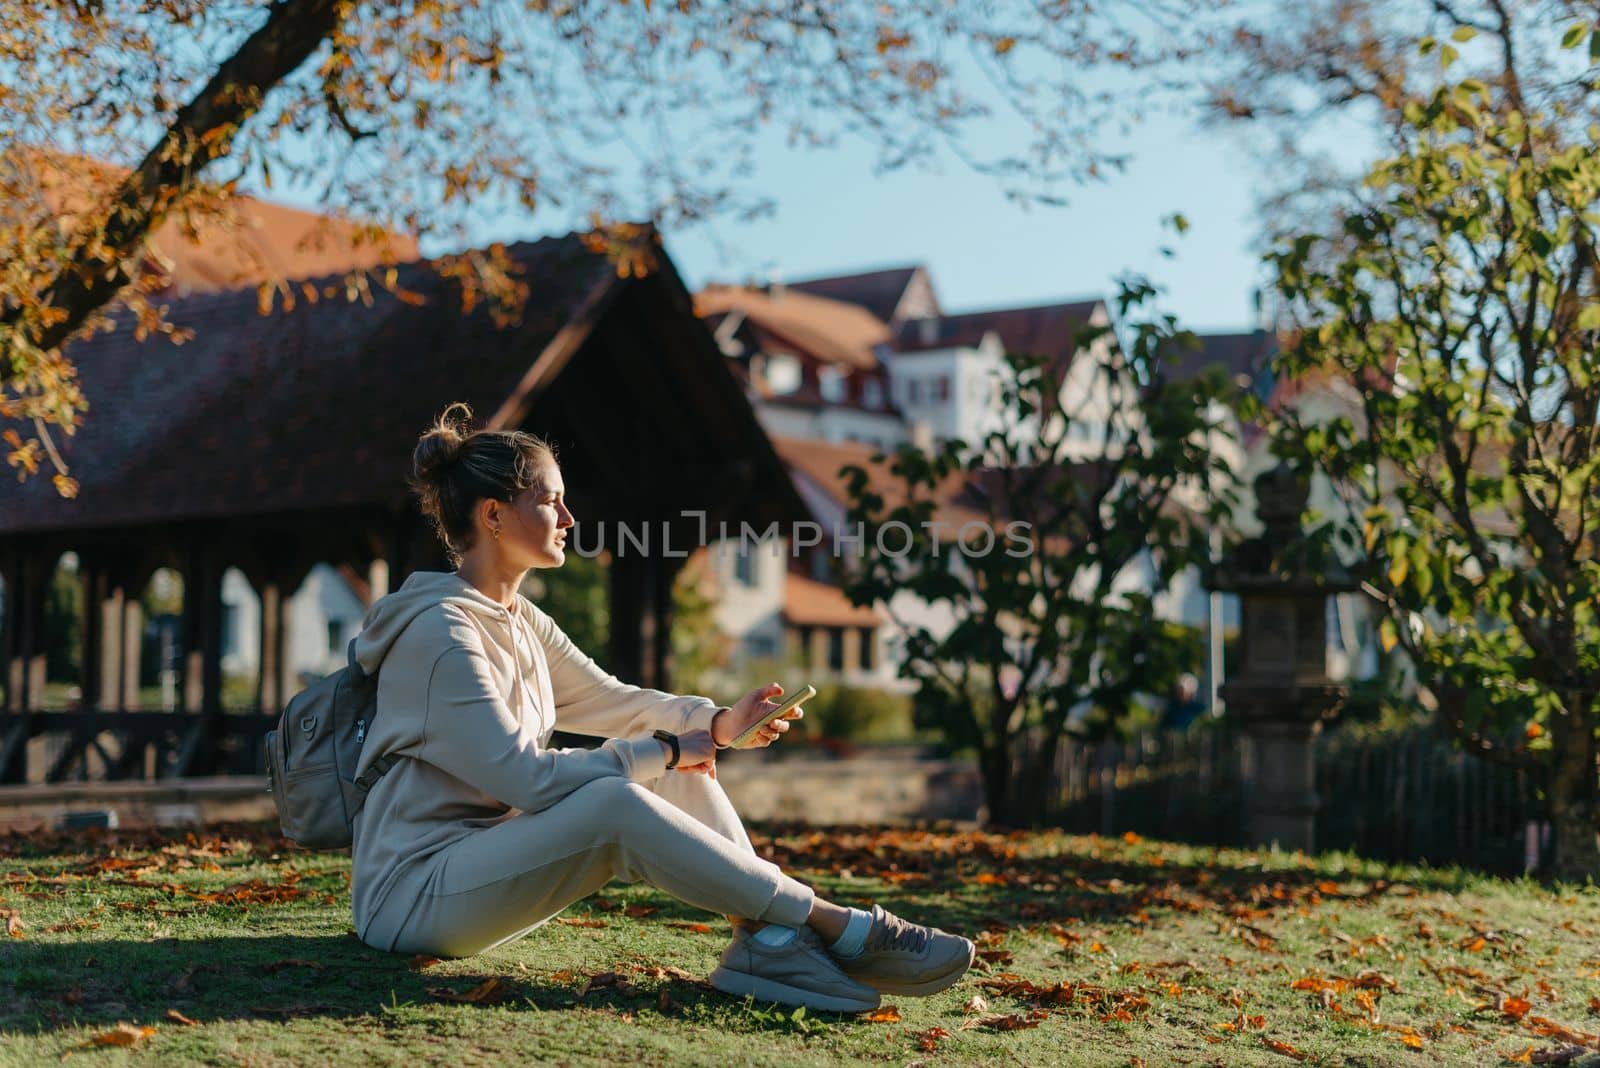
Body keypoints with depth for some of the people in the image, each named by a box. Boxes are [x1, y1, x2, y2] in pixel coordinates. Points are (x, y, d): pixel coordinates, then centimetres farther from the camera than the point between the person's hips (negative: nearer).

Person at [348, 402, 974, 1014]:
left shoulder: (519, 620, 11)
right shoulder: (440, 631, -19)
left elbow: (609, 700, 17)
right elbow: (525, 779, -24)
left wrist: (717, 723, -2)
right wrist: (664, 752, -14)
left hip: (484, 861, 9)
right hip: (414, 893, -9)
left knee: (669, 760, -4)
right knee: (616, 801, -31)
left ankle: (767, 940, -19)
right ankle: (839, 928, -25)